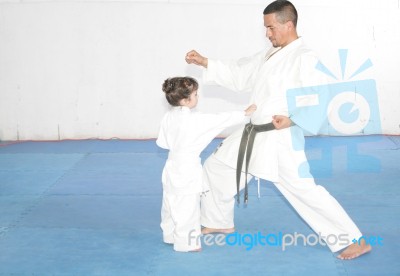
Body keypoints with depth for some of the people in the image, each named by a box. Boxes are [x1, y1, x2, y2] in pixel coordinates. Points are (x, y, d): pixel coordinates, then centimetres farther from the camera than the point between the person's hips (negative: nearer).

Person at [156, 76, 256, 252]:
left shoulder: (169, 117, 0)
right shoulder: (195, 120, -20)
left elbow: (162, 142, 8)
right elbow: (221, 119, -14)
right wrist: (245, 113, -4)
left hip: (172, 166, 8)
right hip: (188, 169, -8)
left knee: (171, 203, 19)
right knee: (187, 207, 1)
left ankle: (170, 234, 34)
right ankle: (186, 242, 8)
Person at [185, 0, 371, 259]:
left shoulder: (305, 58, -16)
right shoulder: (269, 55, 12)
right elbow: (239, 74, 17)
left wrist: (292, 120, -36)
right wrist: (204, 62, 11)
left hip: (281, 140, -9)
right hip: (255, 135, 9)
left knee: (305, 191, -13)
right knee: (216, 166, 17)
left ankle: (354, 241, 0)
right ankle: (220, 223, 36)